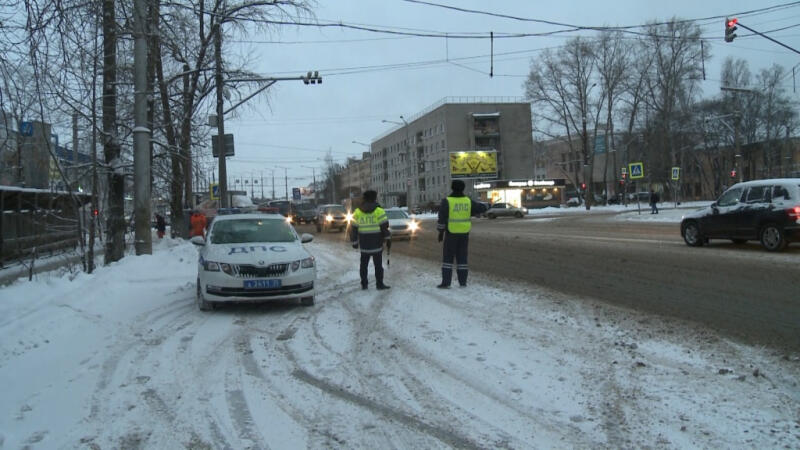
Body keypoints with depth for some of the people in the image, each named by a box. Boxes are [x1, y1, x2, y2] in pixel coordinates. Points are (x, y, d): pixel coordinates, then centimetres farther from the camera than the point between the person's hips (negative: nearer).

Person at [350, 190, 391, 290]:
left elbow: (353, 229, 6)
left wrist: (354, 242, 12)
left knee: (363, 264, 13)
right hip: (377, 244, -3)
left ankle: (364, 284, 15)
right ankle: (379, 284, 3)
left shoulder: (357, 212, 4)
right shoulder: (379, 211, -7)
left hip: (364, 244, 3)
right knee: (378, 264, 3)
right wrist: (388, 239, -2)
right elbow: (385, 227, -10)